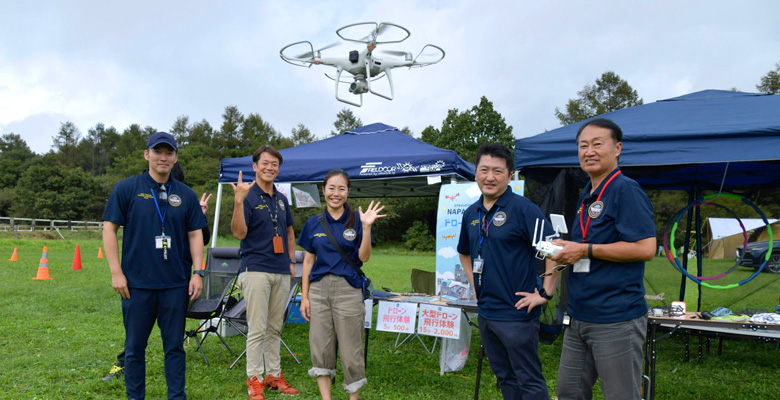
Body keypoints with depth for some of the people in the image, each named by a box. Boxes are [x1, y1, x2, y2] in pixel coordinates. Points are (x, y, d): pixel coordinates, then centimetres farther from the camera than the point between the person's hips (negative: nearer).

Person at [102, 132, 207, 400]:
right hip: (136, 283, -1)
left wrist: (197, 272, 0)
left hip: (176, 284, 2)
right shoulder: (126, 189, 1)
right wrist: (116, 272, -7)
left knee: (174, 346, 9)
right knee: (135, 346, 9)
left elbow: (195, 235, 8)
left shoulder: (186, 195, 7)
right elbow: (109, 229, 0)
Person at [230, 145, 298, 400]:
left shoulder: (282, 199, 14)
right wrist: (238, 201, -29)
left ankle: (274, 374, 23)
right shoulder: (248, 197, -6)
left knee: (275, 328, 13)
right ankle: (254, 379, 7)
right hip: (256, 270, -6)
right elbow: (239, 233, -18)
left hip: (281, 272, 6)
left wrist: (291, 261, 17)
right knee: (257, 329, -4)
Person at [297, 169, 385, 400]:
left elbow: (363, 257, -8)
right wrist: (304, 296, 4)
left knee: (350, 348, 2)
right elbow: (308, 261, 9)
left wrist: (366, 227, -20)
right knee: (320, 348, 4)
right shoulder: (314, 223, 7)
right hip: (318, 288, 3)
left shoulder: (356, 220, 0)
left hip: (348, 288, -2)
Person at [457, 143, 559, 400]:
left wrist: (545, 293, -18)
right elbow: (464, 253, 27)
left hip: (516, 313, -7)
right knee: (505, 377, 18)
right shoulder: (471, 213, 9)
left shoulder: (523, 208, -12)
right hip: (485, 311, 7)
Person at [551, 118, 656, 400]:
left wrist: (585, 250, -18)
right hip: (580, 318, 9)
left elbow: (646, 248, -22)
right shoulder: (587, 195, 15)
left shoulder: (626, 190, -13)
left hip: (616, 320, -9)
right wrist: (566, 253, 7)